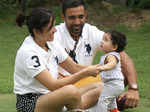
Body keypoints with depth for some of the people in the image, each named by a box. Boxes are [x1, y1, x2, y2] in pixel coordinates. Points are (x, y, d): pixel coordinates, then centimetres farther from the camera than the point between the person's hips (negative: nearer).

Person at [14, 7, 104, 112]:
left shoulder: (52, 44, 6)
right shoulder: (27, 52, -20)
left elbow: (75, 68, 11)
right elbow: (52, 85, -24)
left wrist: (96, 68, -8)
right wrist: (85, 73, -21)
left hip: (50, 97, 9)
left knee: (99, 87, -2)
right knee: (71, 90, -36)